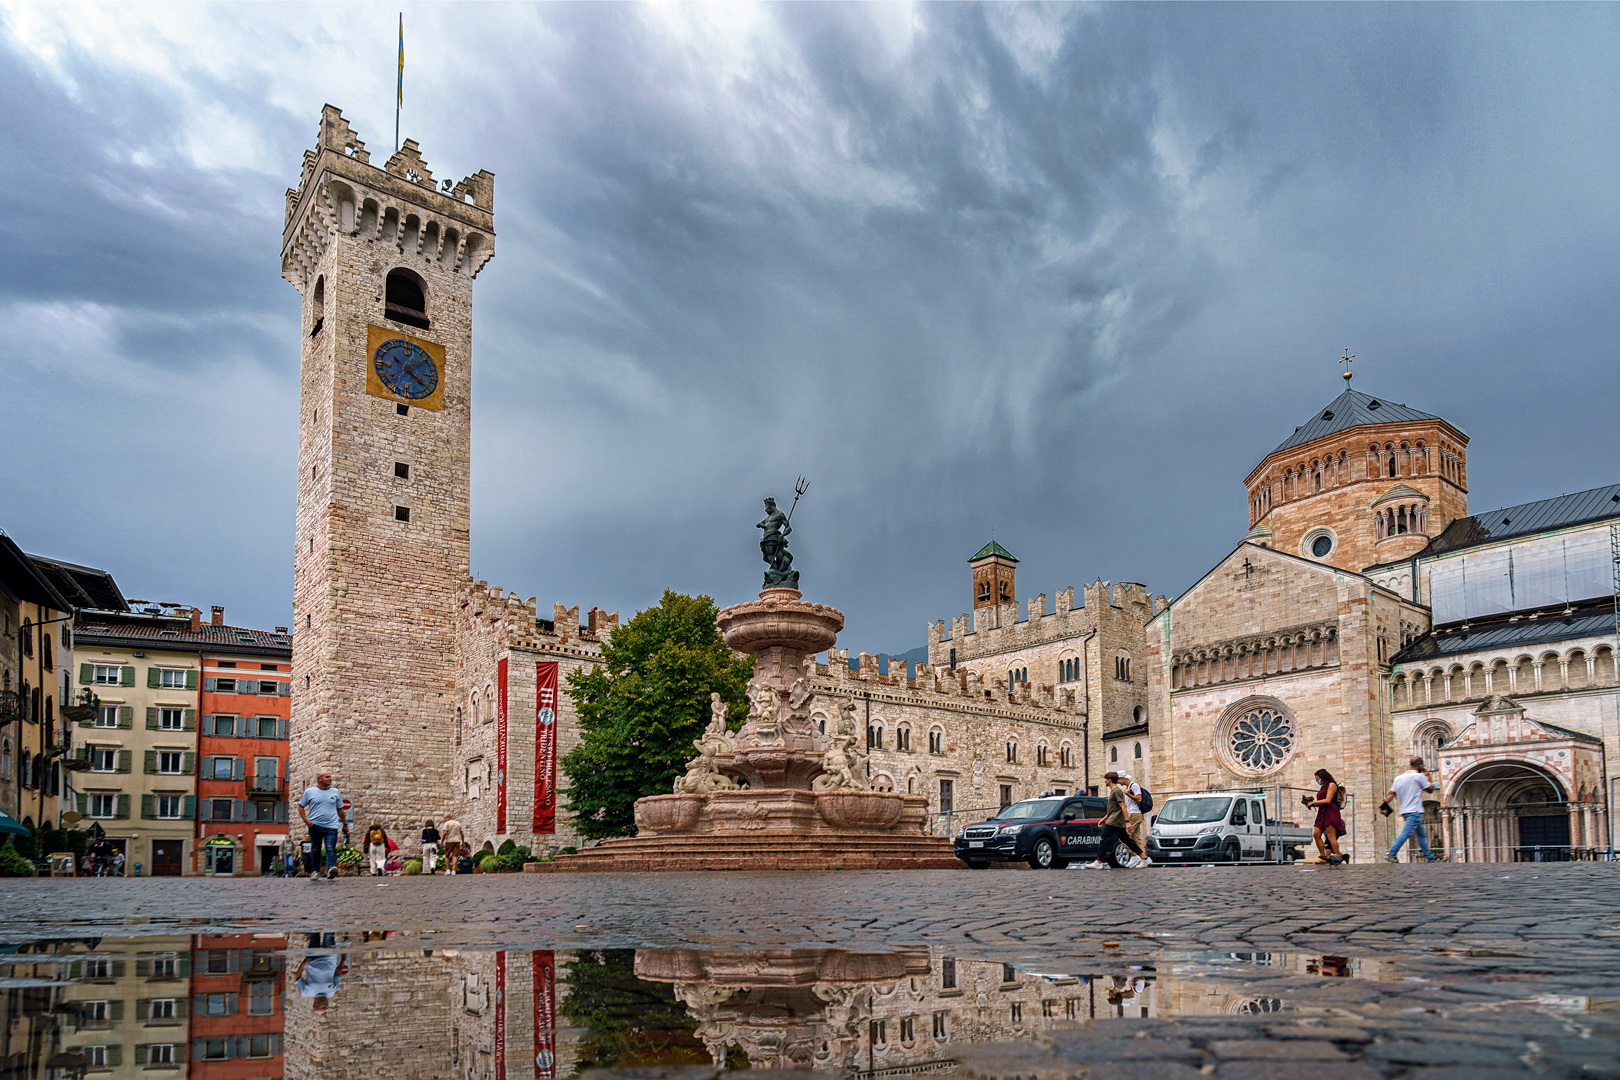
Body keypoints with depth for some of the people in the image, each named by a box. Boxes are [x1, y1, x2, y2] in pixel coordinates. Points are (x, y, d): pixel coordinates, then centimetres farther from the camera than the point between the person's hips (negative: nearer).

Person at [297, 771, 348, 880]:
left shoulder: (335, 792, 10)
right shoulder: (310, 792, 5)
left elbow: (340, 809, 16)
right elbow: (301, 806, 9)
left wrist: (344, 824, 18)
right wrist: (305, 820, -5)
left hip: (331, 826, 0)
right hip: (315, 826, 0)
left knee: (331, 849, -14)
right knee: (315, 850, 9)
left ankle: (331, 868, -27)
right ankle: (315, 871, 19)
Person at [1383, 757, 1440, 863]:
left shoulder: (1398, 778, 11)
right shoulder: (1419, 776, -7)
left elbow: (1391, 794, 5)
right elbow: (1430, 789, 5)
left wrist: (1384, 806, 2)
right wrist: (1428, 776, 16)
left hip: (1405, 811, 8)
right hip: (1415, 811, -8)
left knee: (1422, 834, 18)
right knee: (1406, 833, -16)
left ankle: (1429, 856, 23)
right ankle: (1391, 854, -26)